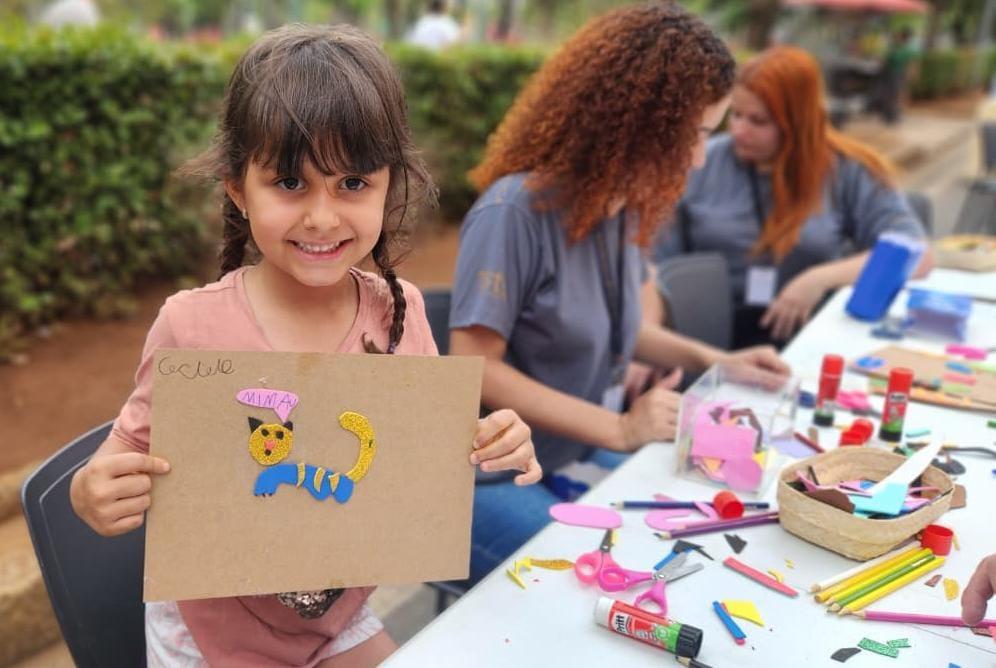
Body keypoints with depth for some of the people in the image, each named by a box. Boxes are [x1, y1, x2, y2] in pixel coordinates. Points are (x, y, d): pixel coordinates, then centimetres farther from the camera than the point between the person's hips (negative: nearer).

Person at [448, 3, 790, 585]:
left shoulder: (626, 206, 0)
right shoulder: (518, 209, -23)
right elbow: (475, 367, -22)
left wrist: (712, 360, 5)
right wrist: (619, 429, -23)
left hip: (580, 458, 7)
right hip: (495, 477, -7)